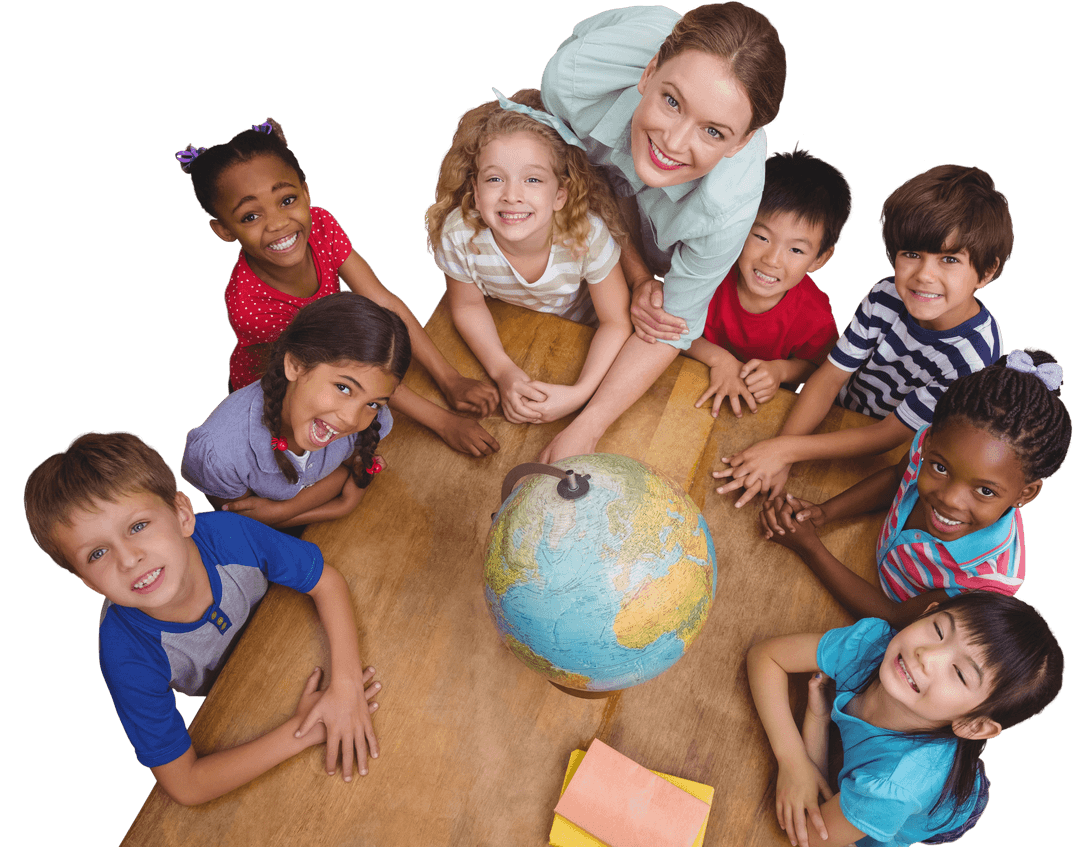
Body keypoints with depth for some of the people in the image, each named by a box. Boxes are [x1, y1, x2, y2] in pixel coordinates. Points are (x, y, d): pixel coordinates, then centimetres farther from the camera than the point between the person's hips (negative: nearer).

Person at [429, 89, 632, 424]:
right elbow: (468, 306, -14)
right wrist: (503, 371, -28)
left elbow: (616, 322, -23)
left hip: (579, 331, 0)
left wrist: (580, 393, -35)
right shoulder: (458, 236, -35)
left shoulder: (587, 235, -37)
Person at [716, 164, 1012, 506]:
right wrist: (777, 454, -28)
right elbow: (830, 376, -15)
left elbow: (887, 436, -26)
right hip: (836, 413, 3)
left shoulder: (973, 357, -31)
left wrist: (787, 449, -31)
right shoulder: (887, 296, -18)